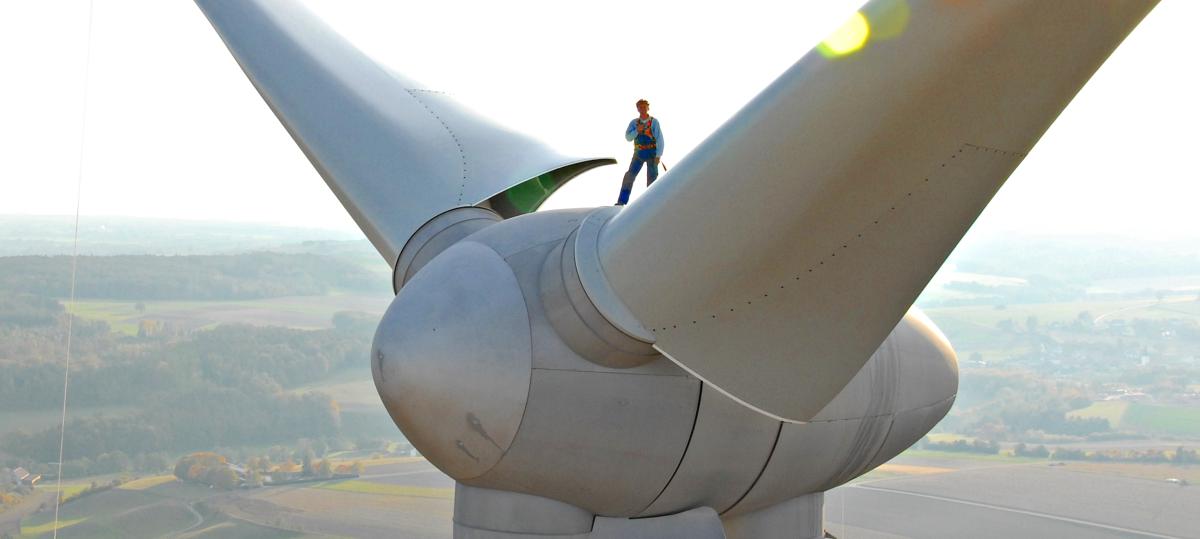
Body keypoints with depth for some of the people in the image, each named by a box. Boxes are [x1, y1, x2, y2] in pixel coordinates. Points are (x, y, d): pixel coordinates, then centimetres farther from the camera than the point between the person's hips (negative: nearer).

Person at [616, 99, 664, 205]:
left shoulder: (654, 122, -5)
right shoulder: (634, 123, 4)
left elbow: (660, 139, -9)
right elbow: (628, 137, -1)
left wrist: (658, 155, -17)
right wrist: (637, 131, -20)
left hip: (651, 154, -2)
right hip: (639, 153, 2)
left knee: (652, 178, -2)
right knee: (629, 176, -8)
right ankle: (621, 202, -8)